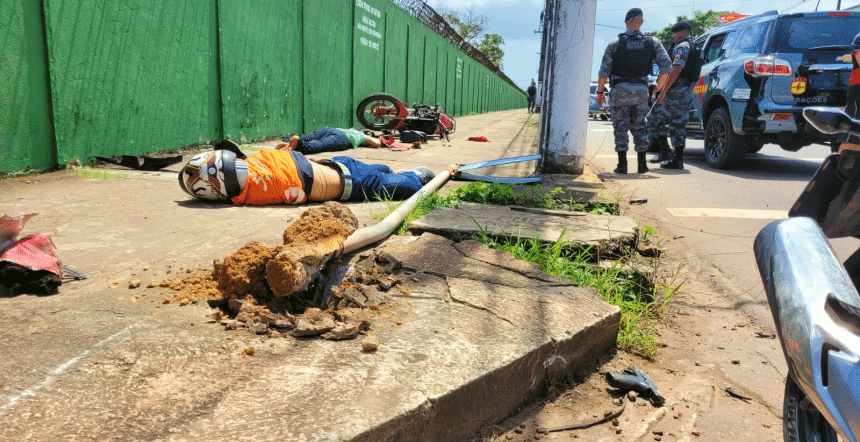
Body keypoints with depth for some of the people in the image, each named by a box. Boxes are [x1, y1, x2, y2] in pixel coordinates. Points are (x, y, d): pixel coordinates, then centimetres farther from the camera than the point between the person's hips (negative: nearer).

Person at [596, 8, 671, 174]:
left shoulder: (615, 43, -3)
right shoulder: (652, 42, 4)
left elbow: (604, 71, -5)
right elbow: (666, 65, -2)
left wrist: (600, 92, 5)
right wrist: (659, 87, 10)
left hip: (620, 90, -2)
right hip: (641, 90, 3)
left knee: (621, 126, 2)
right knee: (639, 126, 13)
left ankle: (622, 164, -3)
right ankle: (642, 164, 12)